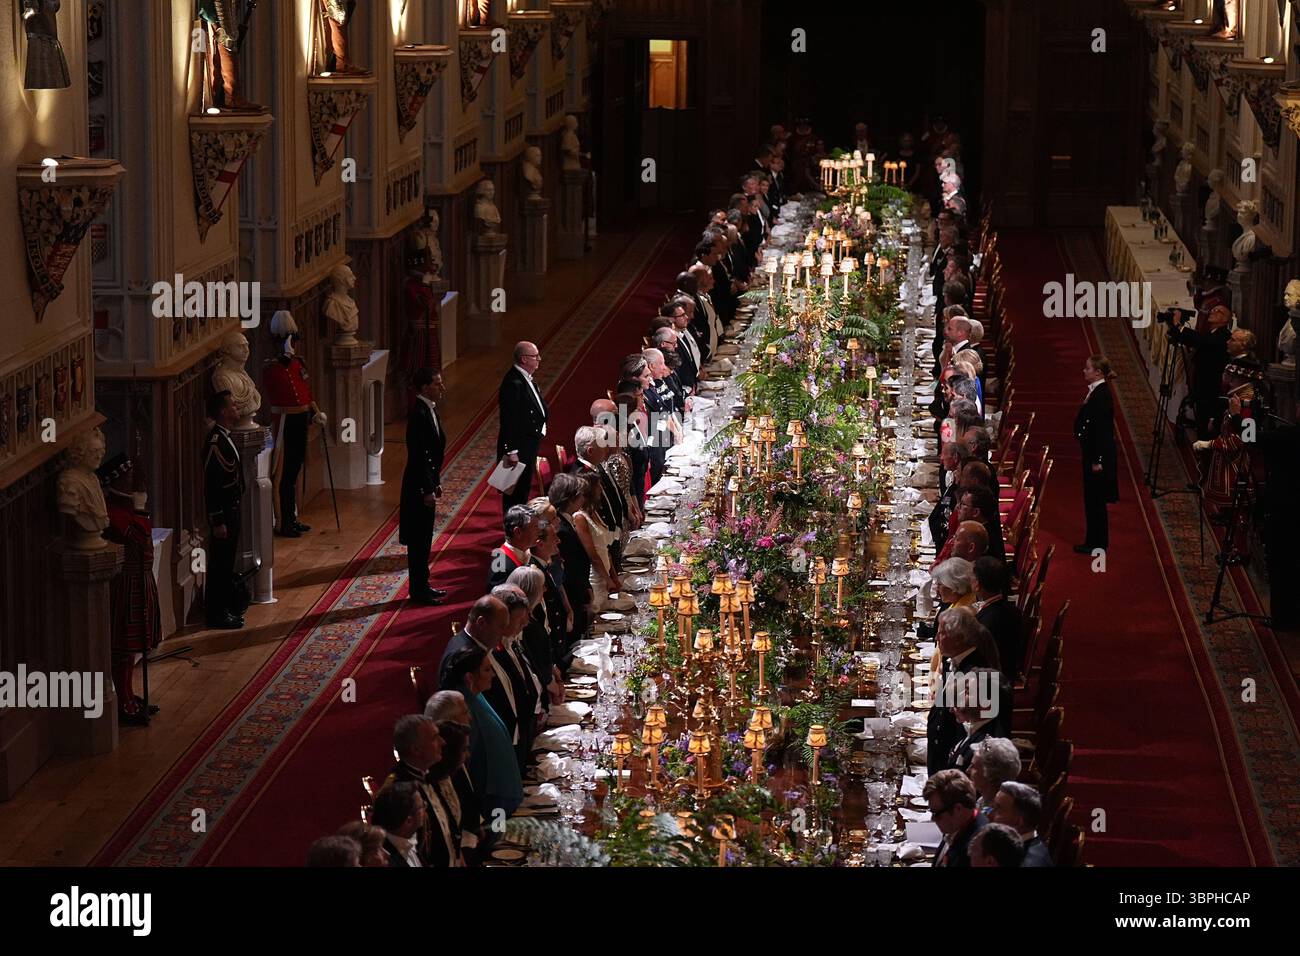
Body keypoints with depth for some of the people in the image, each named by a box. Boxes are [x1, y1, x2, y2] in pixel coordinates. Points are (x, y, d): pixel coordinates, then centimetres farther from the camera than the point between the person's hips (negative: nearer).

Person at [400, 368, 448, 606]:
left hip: (427, 481, 10)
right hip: (419, 487, -10)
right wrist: (427, 490, -21)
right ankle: (418, 590, 6)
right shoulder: (419, 414, -21)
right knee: (419, 539, -1)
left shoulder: (430, 409, 9)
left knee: (424, 539, 16)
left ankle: (422, 585, 25)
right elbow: (418, 455, -22)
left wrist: (436, 482, 18)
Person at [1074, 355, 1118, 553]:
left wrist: (1097, 460, -20)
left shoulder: (1102, 395, -20)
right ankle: (1093, 541, 24)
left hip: (1099, 454, -10)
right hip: (1092, 452, 10)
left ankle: (1098, 544, 8)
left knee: (1096, 499, 0)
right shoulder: (1095, 392, 9)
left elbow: (1102, 429, -21)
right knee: (1091, 498, 16)